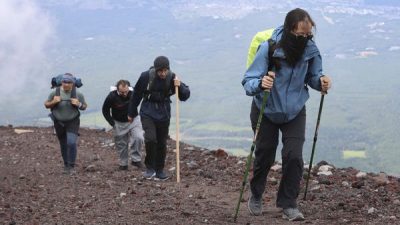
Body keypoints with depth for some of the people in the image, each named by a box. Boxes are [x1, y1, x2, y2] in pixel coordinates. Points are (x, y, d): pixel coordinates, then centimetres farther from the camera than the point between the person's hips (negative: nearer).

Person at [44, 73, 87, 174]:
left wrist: (79, 104, -19)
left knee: (71, 143, -18)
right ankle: (66, 165, 32)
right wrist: (53, 102, -19)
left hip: (72, 122, -2)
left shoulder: (78, 94, -10)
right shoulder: (55, 93, -11)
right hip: (59, 123, 2)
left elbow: (84, 106, 3)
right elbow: (46, 105, 1)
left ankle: (71, 166, -3)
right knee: (63, 145, 13)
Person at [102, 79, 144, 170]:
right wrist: (113, 123, -11)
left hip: (133, 120, 0)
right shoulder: (112, 97, -24)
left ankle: (136, 159, -4)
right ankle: (123, 164, 27)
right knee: (121, 144, 8)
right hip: (119, 123, 0)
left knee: (138, 138, -20)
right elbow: (105, 111, -9)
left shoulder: (133, 93, -21)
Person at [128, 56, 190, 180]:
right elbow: (136, 94, 0)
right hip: (148, 113, -2)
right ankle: (150, 168, -2)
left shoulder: (172, 78, -10)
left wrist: (180, 86, -27)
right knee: (150, 139, -19)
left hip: (163, 114, 2)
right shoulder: (146, 76, -14)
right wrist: (131, 113, 8)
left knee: (162, 143, 8)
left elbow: (185, 95, -6)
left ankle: (159, 170, 23)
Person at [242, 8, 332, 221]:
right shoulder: (268, 49, -28)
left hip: (295, 113, 2)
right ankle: (256, 197, 36)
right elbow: (248, 82, -29)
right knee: (264, 156, 11)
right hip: (266, 112, -2)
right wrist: (260, 84, -51)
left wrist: (320, 81, -22)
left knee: (294, 156, -11)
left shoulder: (310, 50, -17)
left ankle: (288, 203, 5)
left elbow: (312, 76, 0)